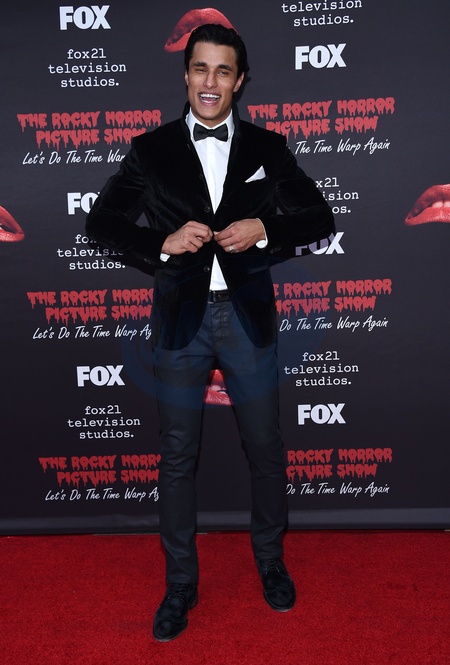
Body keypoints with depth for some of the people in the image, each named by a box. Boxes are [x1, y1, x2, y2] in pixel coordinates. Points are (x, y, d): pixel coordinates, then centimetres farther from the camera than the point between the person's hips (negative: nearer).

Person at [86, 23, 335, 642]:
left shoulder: (267, 147, 4)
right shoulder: (151, 149, 2)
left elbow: (319, 218, 4)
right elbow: (101, 221, 1)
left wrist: (265, 230, -14)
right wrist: (163, 241, -15)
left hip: (248, 317, 1)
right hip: (180, 319, 0)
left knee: (265, 447, 12)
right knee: (178, 456, 9)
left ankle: (271, 560, 38)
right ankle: (180, 583, 29)